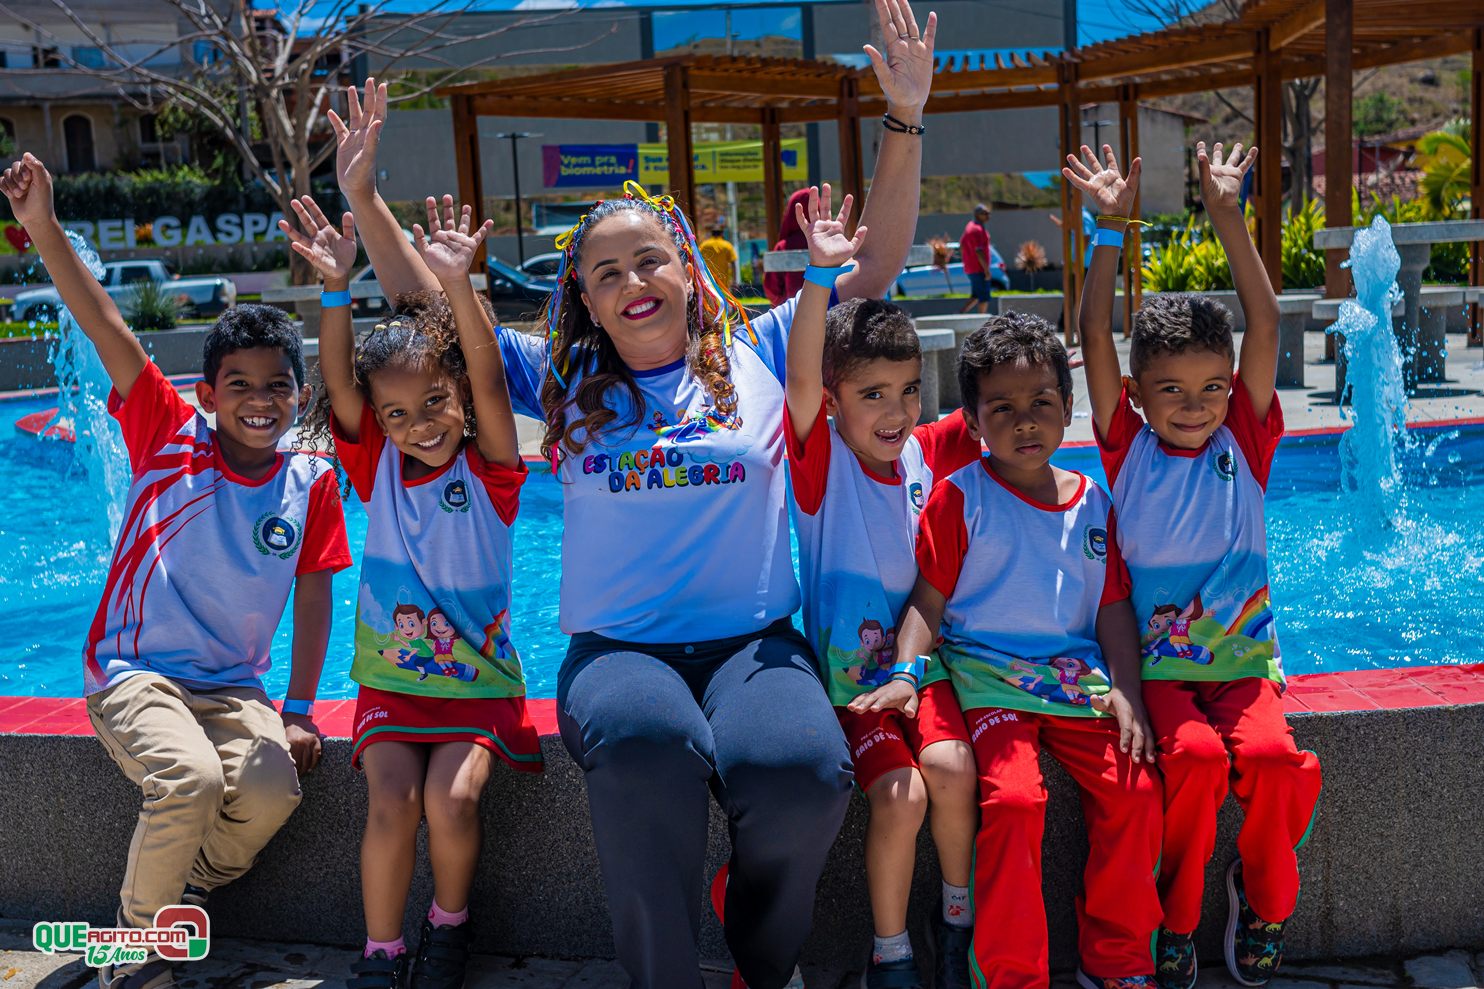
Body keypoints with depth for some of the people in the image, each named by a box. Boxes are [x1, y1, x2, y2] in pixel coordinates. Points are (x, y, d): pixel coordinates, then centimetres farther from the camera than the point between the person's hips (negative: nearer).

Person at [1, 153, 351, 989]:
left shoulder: (313, 483, -1)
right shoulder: (171, 438, -6)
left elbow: (314, 598, 2)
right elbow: (107, 329, -17)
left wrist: (299, 711, -1)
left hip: (234, 687, 3)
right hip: (134, 673, -3)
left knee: (271, 793, -23)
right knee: (190, 779, -29)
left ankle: (186, 890, 10)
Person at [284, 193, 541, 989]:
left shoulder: (489, 471, -6)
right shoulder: (376, 467, 0)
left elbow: (490, 383, -23)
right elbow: (339, 383, -14)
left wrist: (457, 288, -36)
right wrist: (336, 288, -29)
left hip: (478, 678, -2)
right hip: (390, 679, 2)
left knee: (452, 799, -22)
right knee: (392, 802, -19)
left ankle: (449, 924, 8)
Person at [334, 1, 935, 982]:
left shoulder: (757, 355, 12)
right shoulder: (564, 382, 15)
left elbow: (878, 265, 10)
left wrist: (905, 124, 2)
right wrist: (363, 196, 10)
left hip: (753, 642, 0)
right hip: (616, 649, 0)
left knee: (801, 770, -31)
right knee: (648, 743, -36)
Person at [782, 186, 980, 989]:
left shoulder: (928, 452, 3)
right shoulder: (821, 459, -8)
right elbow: (799, 377, -25)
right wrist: (821, 277, -37)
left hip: (922, 661, 3)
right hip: (847, 672, -3)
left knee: (951, 767, -23)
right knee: (900, 793, -22)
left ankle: (960, 918, 3)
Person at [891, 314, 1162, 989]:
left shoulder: (1092, 501, 12)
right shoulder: (960, 496, 0)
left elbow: (1114, 605, 12)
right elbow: (928, 601, -2)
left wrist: (1126, 691, -1)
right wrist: (905, 673, -17)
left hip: (1078, 678, 4)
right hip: (987, 677, -4)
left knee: (1136, 790, -13)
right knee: (1012, 797, -25)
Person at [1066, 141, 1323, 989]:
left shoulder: (1244, 443, 2)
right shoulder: (1128, 449, 0)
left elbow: (1265, 324, -7)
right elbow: (1096, 338, -10)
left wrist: (1228, 216, -12)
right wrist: (1113, 230, -15)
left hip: (1241, 657, 2)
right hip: (1156, 661, -1)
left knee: (1272, 755, -25)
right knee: (1196, 756, -27)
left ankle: (1264, 897, 5)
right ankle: (1176, 917, -3)